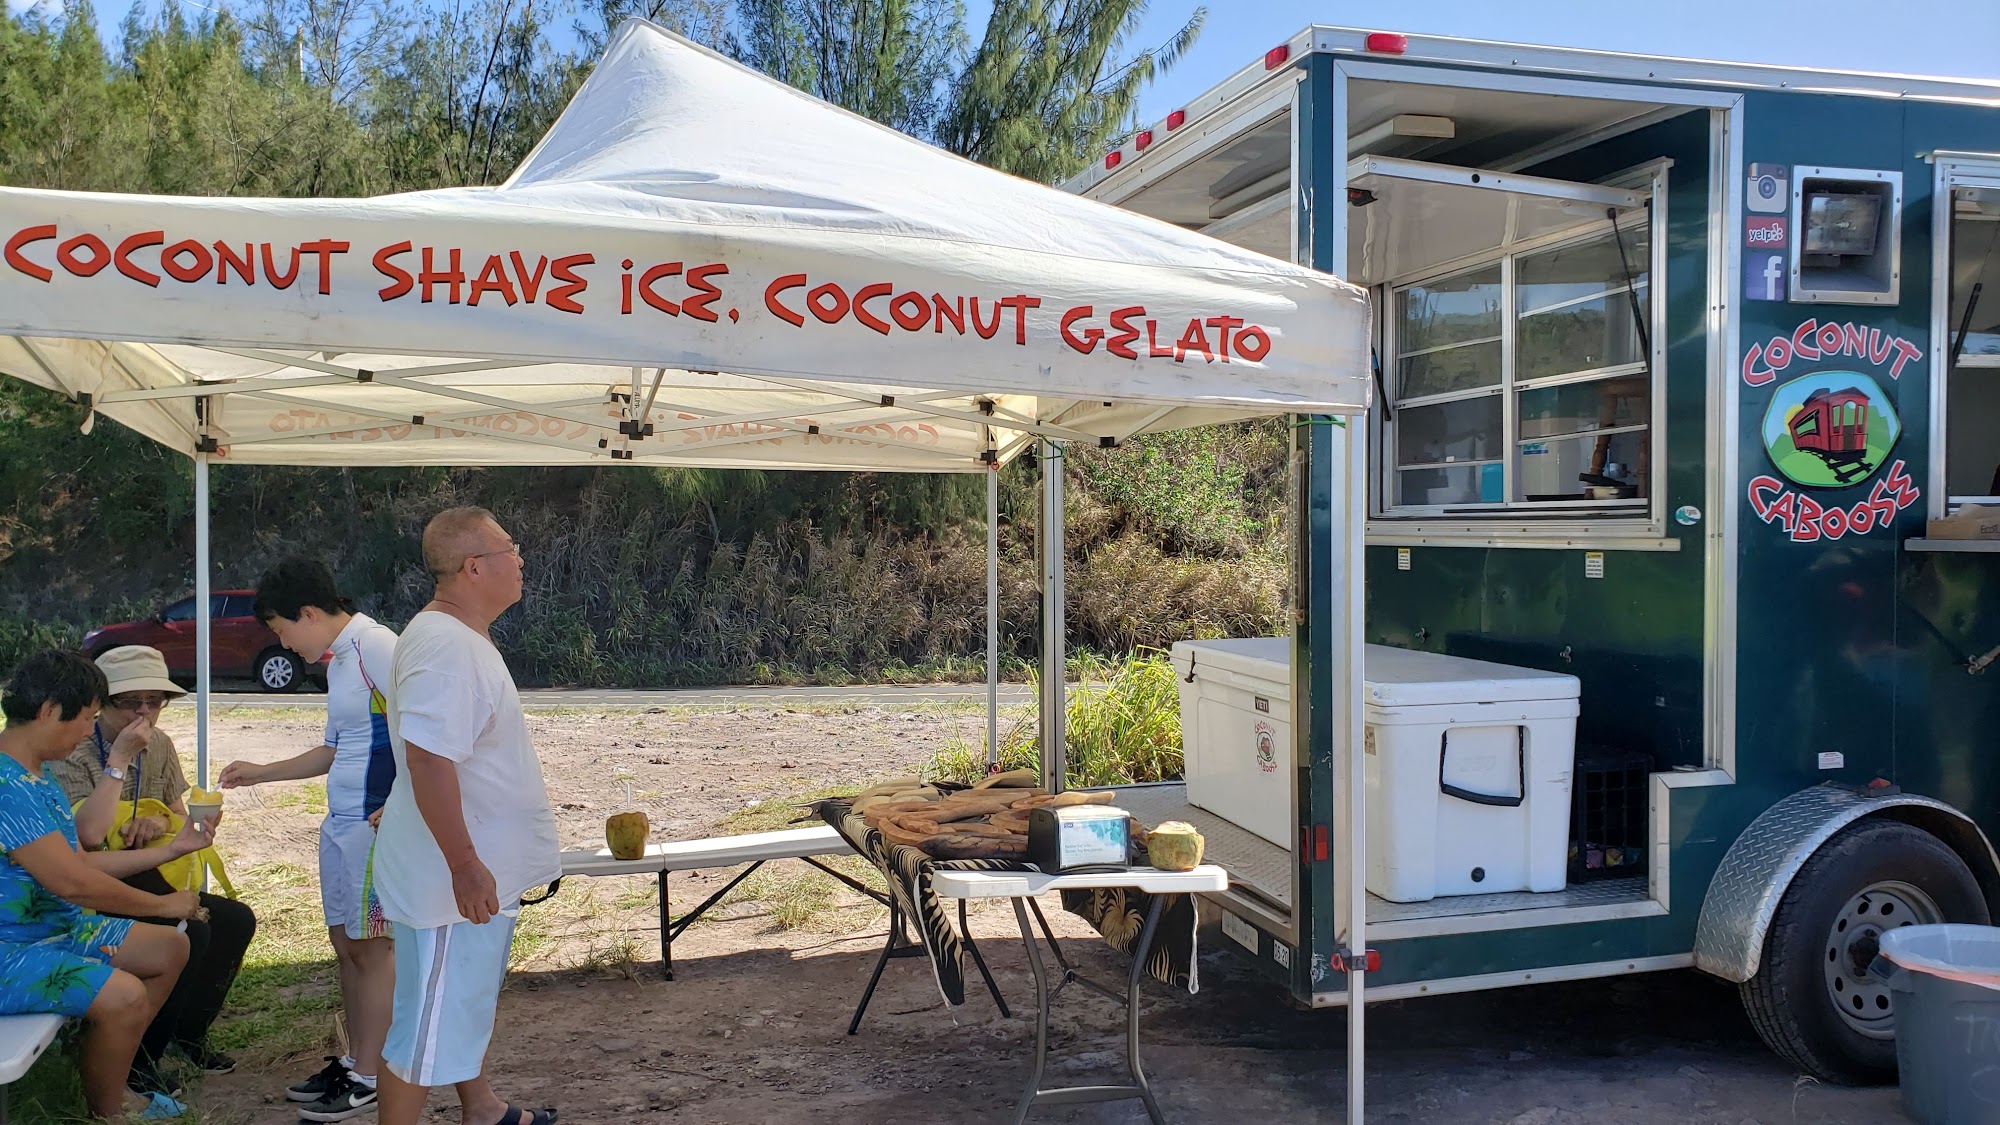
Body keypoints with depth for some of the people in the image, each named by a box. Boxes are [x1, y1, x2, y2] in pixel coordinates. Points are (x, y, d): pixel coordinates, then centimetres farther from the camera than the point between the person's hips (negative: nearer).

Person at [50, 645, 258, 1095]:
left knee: (236, 919, -6)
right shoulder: (75, 754, -18)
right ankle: (139, 1059, -11)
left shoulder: (158, 744, 5)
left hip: (146, 880, 8)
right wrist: (119, 759, -28)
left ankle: (189, 1033, 13)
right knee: (190, 932, -28)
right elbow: (90, 835, -32)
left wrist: (158, 822, -10)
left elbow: (180, 815, 16)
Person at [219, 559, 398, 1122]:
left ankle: (368, 1077, 8)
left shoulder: (375, 646, -14)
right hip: (341, 822, 10)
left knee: (370, 947, -1)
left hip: (376, 823, -9)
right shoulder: (338, 659, 17)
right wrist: (261, 774, 27)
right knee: (345, 943, 14)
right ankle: (354, 1060, 26)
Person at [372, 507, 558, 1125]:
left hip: (485, 870, 11)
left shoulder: (463, 638, 9)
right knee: (430, 1021, 2)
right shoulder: (446, 649, -25)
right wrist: (465, 865, -30)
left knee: (471, 998, 26)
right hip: (456, 879, -11)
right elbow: (428, 760, -32)